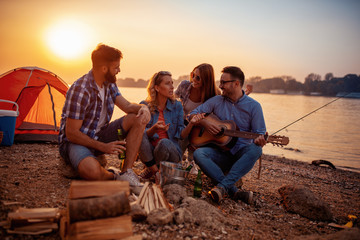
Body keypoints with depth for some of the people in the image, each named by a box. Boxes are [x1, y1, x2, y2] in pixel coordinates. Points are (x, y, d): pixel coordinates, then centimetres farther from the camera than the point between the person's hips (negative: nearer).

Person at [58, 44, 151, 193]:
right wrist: (103, 147, -21)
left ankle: (126, 172, -13)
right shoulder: (80, 90, -26)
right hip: (75, 142, -8)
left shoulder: (109, 84, 1)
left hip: (99, 136, 8)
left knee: (140, 118, -11)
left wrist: (143, 107, -18)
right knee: (92, 170, -42)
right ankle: (112, 176, -4)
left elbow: (127, 106, 6)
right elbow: (71, 133, -23)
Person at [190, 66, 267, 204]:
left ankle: (222, 187, -38)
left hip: (241, 153, -1)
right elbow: (193, 114, 8)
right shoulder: (217, 101, 7)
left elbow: (259, 132, -2)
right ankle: (234, 192, -32)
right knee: (199, 154, -28)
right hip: (220, 153, 2)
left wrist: (259, 140, -27)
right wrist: (204, 122, -13)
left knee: (256, 150, -34)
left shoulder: (253, 106, 1)